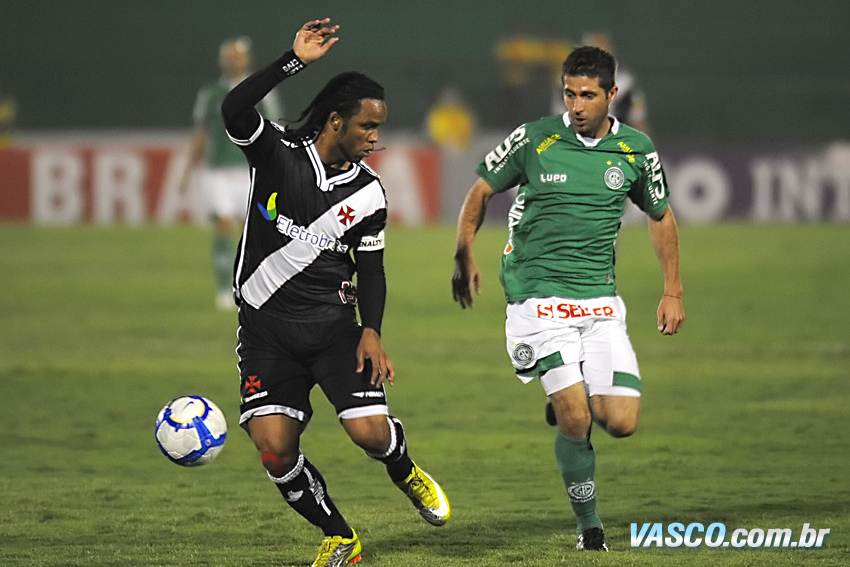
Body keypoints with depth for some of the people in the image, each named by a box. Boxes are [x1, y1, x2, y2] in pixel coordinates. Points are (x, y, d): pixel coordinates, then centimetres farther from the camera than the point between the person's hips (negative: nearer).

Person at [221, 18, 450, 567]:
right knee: (275, 449, -13)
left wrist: (372, 331, -8)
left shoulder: (368, 192, 1)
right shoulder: (277, 151, -8)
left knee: (370, 431, -16)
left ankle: (406, 472, 22)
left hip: (333, 321, 1)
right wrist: (294, 62, -34)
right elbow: (234, 110, -28)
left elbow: (371, 269, 9)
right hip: (267, 327, -1)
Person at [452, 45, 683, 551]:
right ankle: (589, 525, 5)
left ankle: (569, 401, 26)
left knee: (621, 422, -9)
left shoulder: (636, 150, 2)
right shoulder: (534, 139, -6)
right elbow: (481, 191, 8)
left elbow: (661, 216, 17)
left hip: (601, 302, 3)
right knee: (575, 420, -15)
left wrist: (673, 292, 13)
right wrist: (464, 257, -3)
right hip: (538, 298, -3)